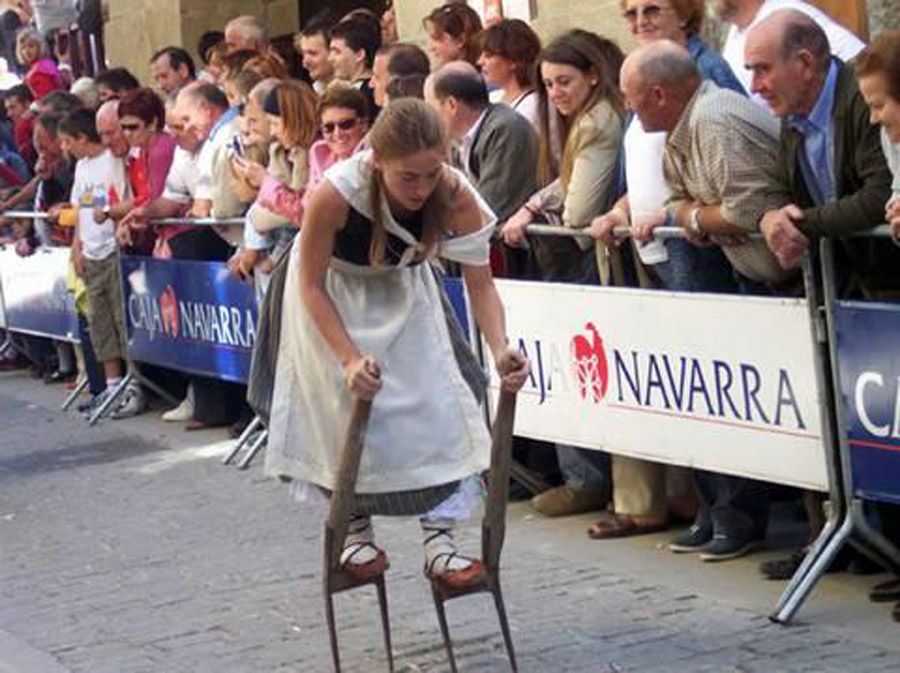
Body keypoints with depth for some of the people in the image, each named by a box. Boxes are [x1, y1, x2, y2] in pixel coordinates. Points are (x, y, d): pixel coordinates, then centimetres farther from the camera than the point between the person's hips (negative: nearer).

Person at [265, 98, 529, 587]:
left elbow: (480, 283, -24)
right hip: (335, 293, -2)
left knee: (438, 400, -10)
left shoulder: (456, 196, -32)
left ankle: (440, 540, -6)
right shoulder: (335, 194, -39)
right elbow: (312, 285, -25)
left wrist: (500, 348, -42)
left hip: (401, 286, 2)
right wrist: (349, 359, -34)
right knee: (348, 407, -8)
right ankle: (355, 531, 12)